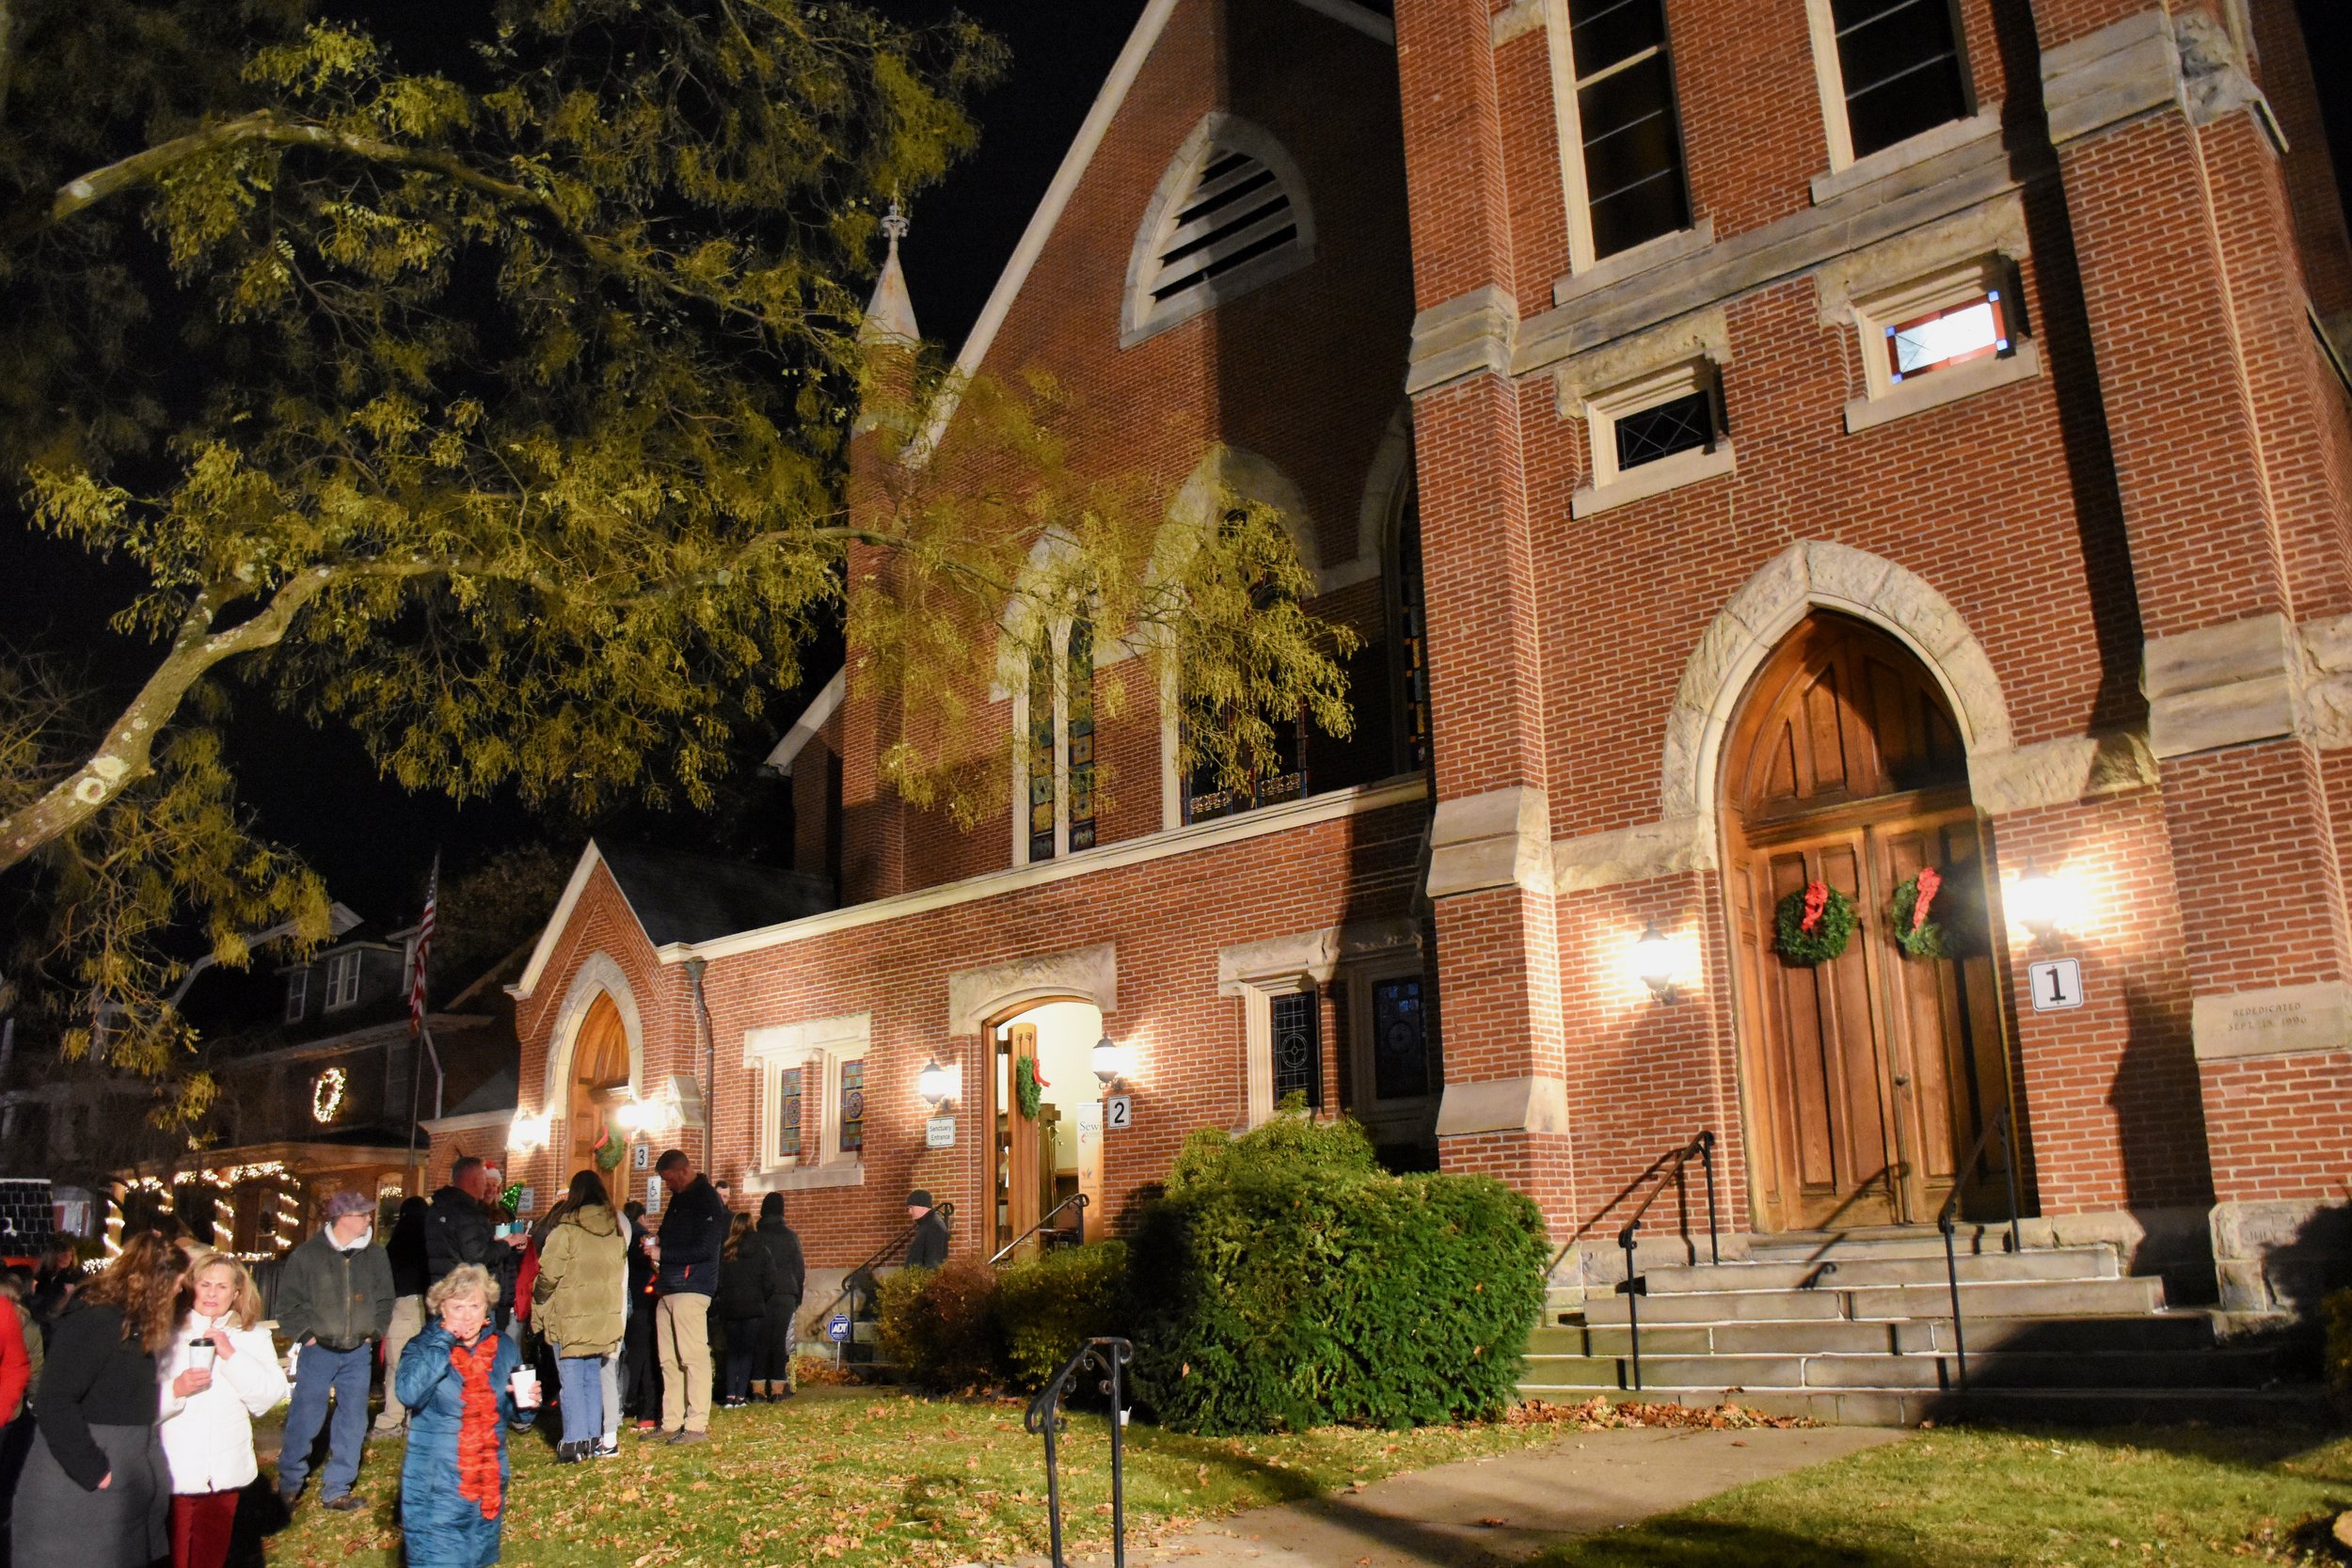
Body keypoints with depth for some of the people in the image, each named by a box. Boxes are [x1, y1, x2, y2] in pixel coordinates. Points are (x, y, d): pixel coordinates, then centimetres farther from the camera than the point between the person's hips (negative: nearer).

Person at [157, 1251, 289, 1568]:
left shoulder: (252, 1337, 6)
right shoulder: (168, 1333, -4)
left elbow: (269, 1396, -7)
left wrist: (231, 1355, -14)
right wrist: (175, 1390, -27)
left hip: (224, 1474, 3)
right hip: (174, 1473, -3)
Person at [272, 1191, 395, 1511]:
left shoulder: (374, 1256, 5)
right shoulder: (307, 1255, -6)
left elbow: (385, 1299, 14)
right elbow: (288, 1301, -2)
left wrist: (373, 1332, 5)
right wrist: (305, 1335, -7)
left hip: (357, 1353, 3)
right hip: (317, 1350, -3)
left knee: (353, 1421, 5)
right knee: (305, 1419, 0)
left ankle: (336, 1491, 16)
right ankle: (289, 1485, 19)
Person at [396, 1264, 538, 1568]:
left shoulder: (503, 1348, 5)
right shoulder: (422, 1347, -7)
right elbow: (409, 1393, -29)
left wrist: (527, 1403, -9)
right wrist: (444, 1340, -25)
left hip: (489, 1482, 4)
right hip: (435, 1485, -4)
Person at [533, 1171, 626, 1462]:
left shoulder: (567, 1227, -14)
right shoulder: (614, 1228, 4)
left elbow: (549, 1272, -14)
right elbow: (621, 1270, 11)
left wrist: (542, 1298, 4)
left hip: (569, 1315, -6)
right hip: (603, 1314, 6)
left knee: (571, 1378, -1)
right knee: (593, 1377, 15)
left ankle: (574, 1441, -5)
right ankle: (593, 1437, 17)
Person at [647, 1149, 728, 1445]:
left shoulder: (707, 1200, -10)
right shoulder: (678, 1198, 19)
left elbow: (703, 1249, -18)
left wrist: (662, 1254, -13)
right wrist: (658, 1242, 9)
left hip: (691, 1289, -10)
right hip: (669, 1289, 10)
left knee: (694, 1357, -7)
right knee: (669, 1360, 11)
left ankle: (697, 1426, -5)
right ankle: (671, 1423, 16)